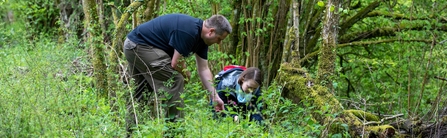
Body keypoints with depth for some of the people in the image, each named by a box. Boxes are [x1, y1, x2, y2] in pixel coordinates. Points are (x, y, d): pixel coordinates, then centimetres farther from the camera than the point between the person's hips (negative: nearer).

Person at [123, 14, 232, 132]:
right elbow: (176, 63, -20)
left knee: (142, 93, 17)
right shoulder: (189, 31, -24)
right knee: (174, 80, -12)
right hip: (140, 45, -11)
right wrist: (186, 74, 1)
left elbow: (204, 69, 11)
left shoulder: (201, 37, 6)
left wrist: (215, 97, 9)